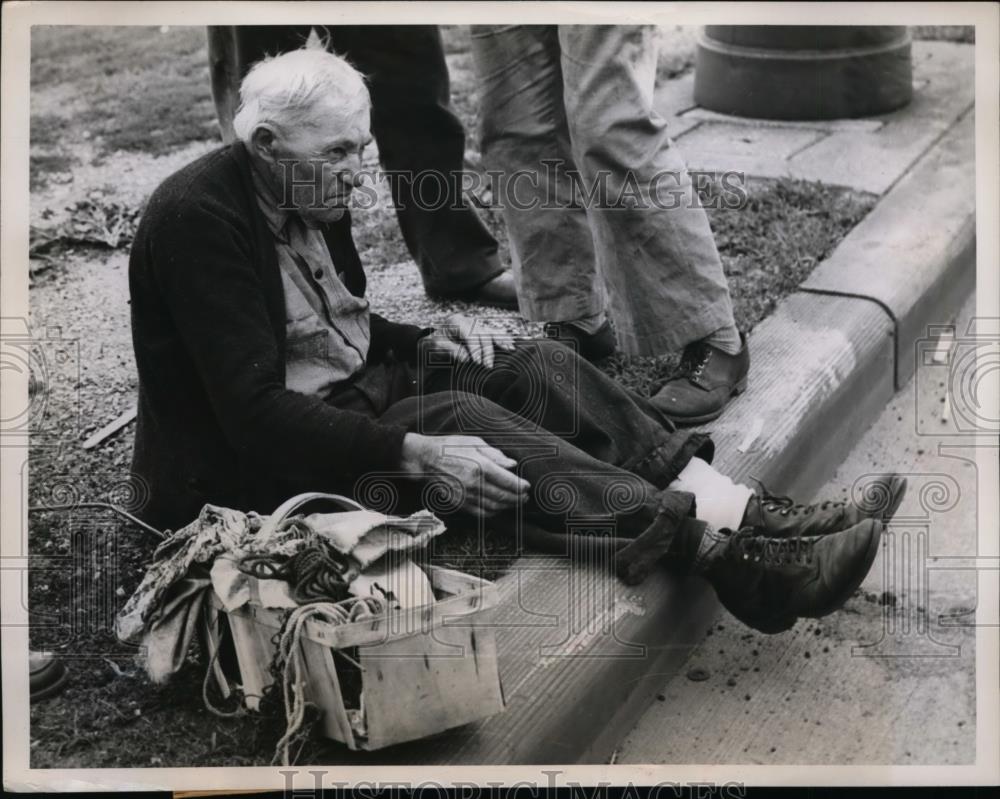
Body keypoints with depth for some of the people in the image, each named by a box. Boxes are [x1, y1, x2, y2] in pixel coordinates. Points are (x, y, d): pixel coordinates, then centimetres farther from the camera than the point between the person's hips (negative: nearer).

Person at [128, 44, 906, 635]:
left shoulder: (307, 195, 5)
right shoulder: (200, 218, -22)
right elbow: (254, 411, -28)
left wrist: (424, 340, -2)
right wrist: (414, 454, -35)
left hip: (347, 394, 9)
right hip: (251, 464, -8)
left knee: (532, 365, -12)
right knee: (462, 419, -31)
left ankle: (751, 514, -25)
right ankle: (734, 558, -40)